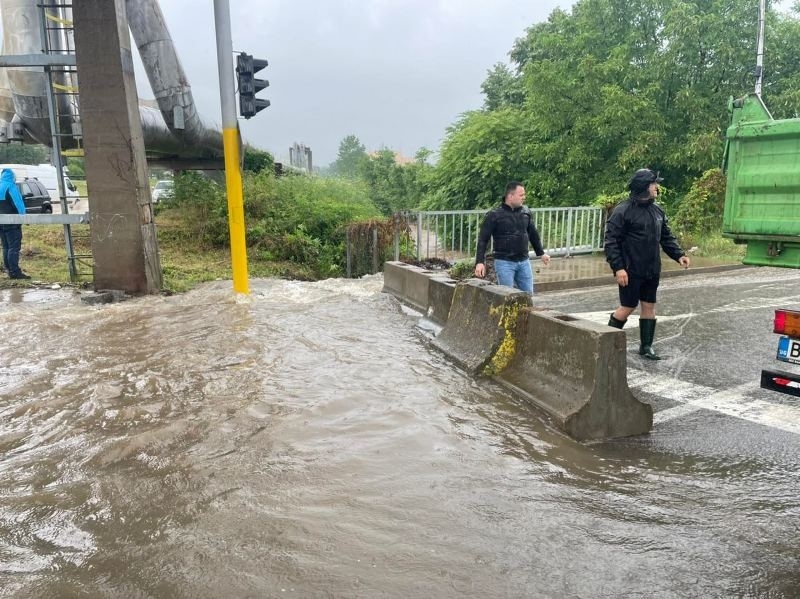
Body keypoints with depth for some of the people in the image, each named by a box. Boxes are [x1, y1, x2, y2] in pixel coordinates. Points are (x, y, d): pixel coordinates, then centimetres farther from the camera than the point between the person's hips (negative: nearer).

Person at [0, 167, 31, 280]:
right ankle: (15, 272, -12)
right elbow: (18, 203, -14)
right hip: (12, 222, -7)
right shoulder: (11, 186, -9)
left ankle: (9, 270, 17)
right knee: (14, 247, -8)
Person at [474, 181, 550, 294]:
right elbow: (483, 239, -9)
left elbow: (533, 234, 20)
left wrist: (541, 253, 25)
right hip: (504, 262, -5)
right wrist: (480, 262, -16)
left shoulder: (526, 212, 7)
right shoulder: (494, 215, -9)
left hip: (524, 261, 5)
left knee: (528, 294, 8)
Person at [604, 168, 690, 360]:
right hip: (631, 271, -7)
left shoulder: (657, 210, 11)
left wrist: (678, 254, 4)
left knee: (649, 306, 10)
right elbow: (610, 241, -16)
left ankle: (646, 346, 21)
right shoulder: (623, 211, -13)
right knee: (628, 307, -1)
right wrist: (618, 268, -21)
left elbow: (666, 237, 19)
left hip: (652, 271, 7)